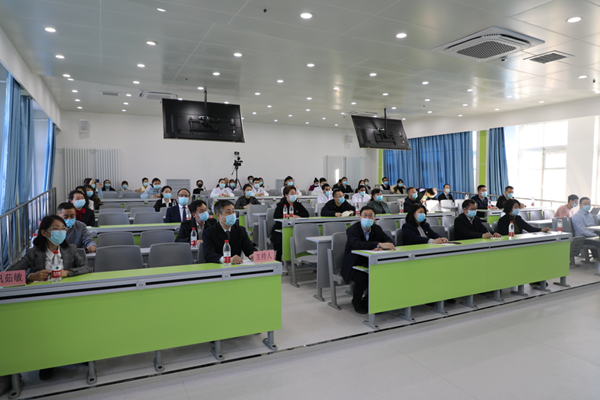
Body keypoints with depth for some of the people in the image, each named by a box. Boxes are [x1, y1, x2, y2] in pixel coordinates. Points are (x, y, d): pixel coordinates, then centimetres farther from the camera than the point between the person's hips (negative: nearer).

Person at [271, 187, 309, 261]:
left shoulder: (297, 204, 14)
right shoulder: (281, 204, 0)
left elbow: (306, 214, 1)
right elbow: (276, 216, -19)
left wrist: (297, 216, -16)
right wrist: (290, 216, -20)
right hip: (279, 231, -4)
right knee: (281, 241, -33)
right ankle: (278, 260, -7)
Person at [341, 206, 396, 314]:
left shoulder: (377, 229, 4)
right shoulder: (352, 230, -15)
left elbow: (389, 241, -6)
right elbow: (356, 244, -35)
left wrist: (381, 247, -30)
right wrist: (379, 244, -45)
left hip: (370, 264, 5)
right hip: (353, 265, -5)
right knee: (362, 279, -33)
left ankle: (367, 302, 2)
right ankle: (357, 302, 1)